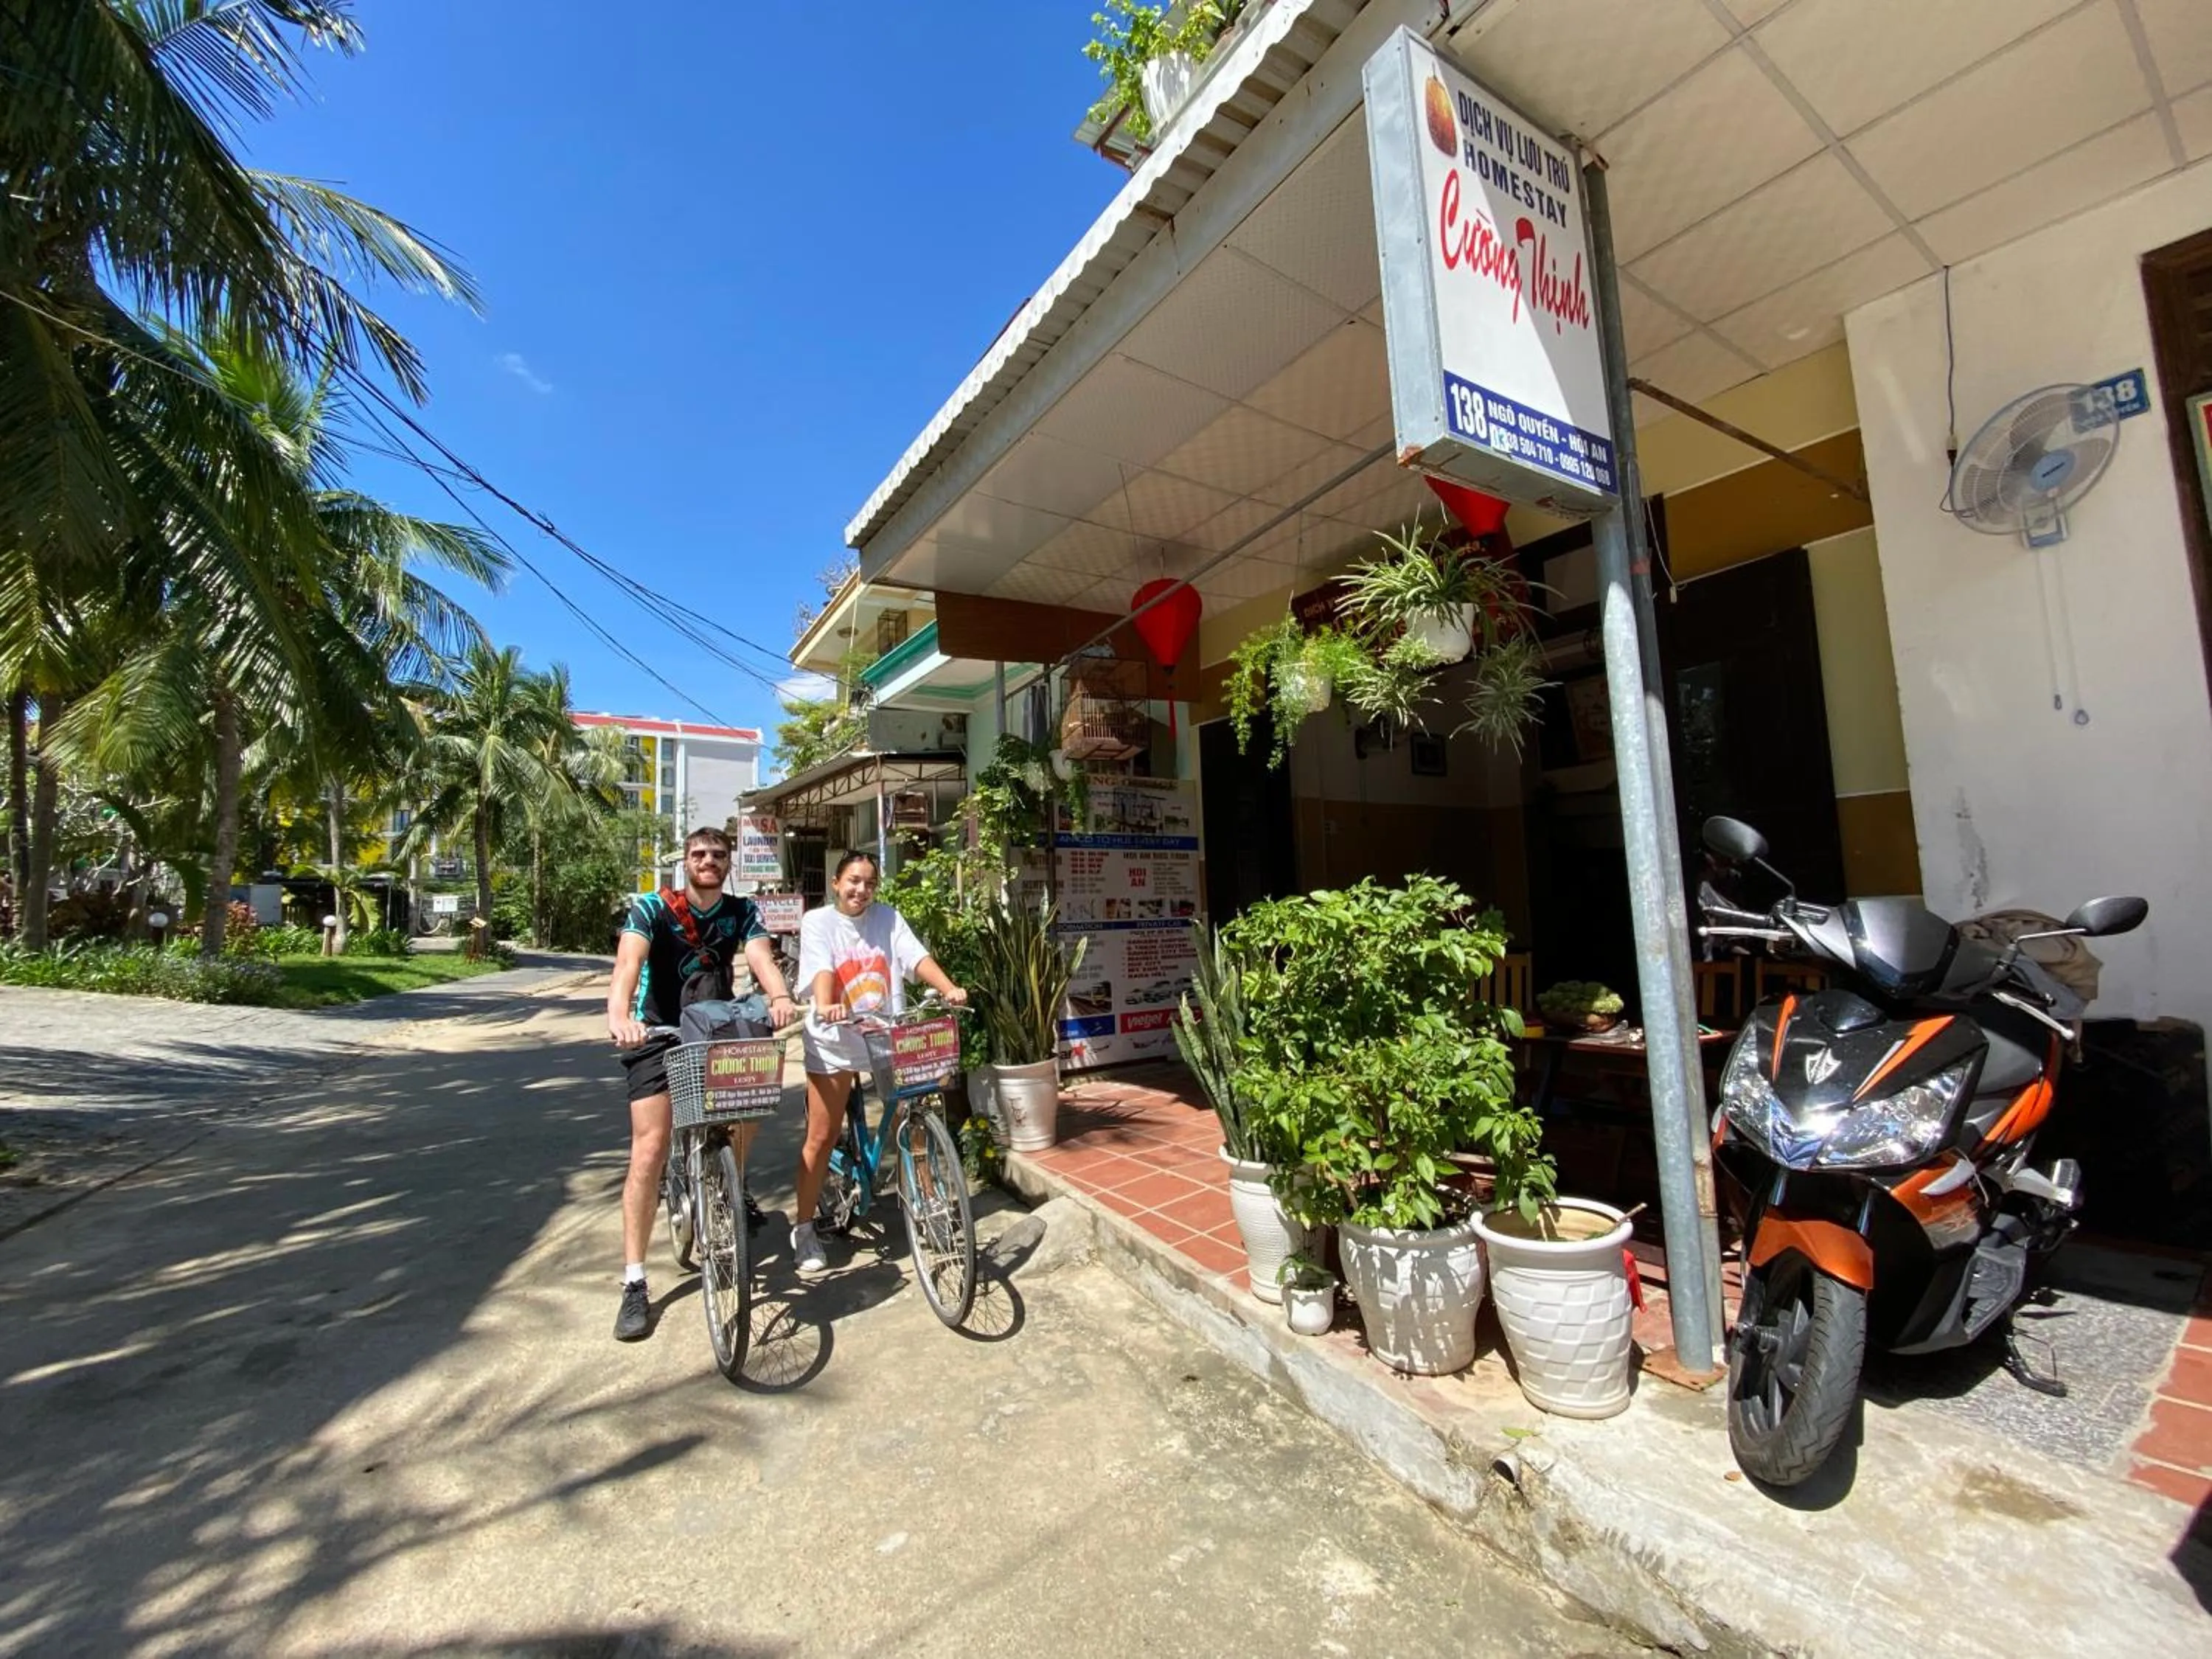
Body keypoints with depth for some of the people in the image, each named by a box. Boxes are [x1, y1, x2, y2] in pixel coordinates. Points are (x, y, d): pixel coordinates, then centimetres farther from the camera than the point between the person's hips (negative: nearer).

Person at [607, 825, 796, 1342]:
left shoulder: (742, 912, -4)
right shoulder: (652, 908, -12)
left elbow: (761, 957, -21)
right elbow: (629, 961, -29)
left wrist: (780, 997, -43)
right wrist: (619, 1013, -49)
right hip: (659, 1036, -3)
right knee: (651, 1148, -11)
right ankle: (634, 1284, -2)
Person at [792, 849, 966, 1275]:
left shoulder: (889, 919, 3)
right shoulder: (817, 921, -4)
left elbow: (918, 958, -10)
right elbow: (821, 969, -21)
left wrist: (949, 989, -28)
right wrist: (825, 1005, -42)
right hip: (833, 1041, -2)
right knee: (821, 1139, 4)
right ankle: (804, 1230, 19)